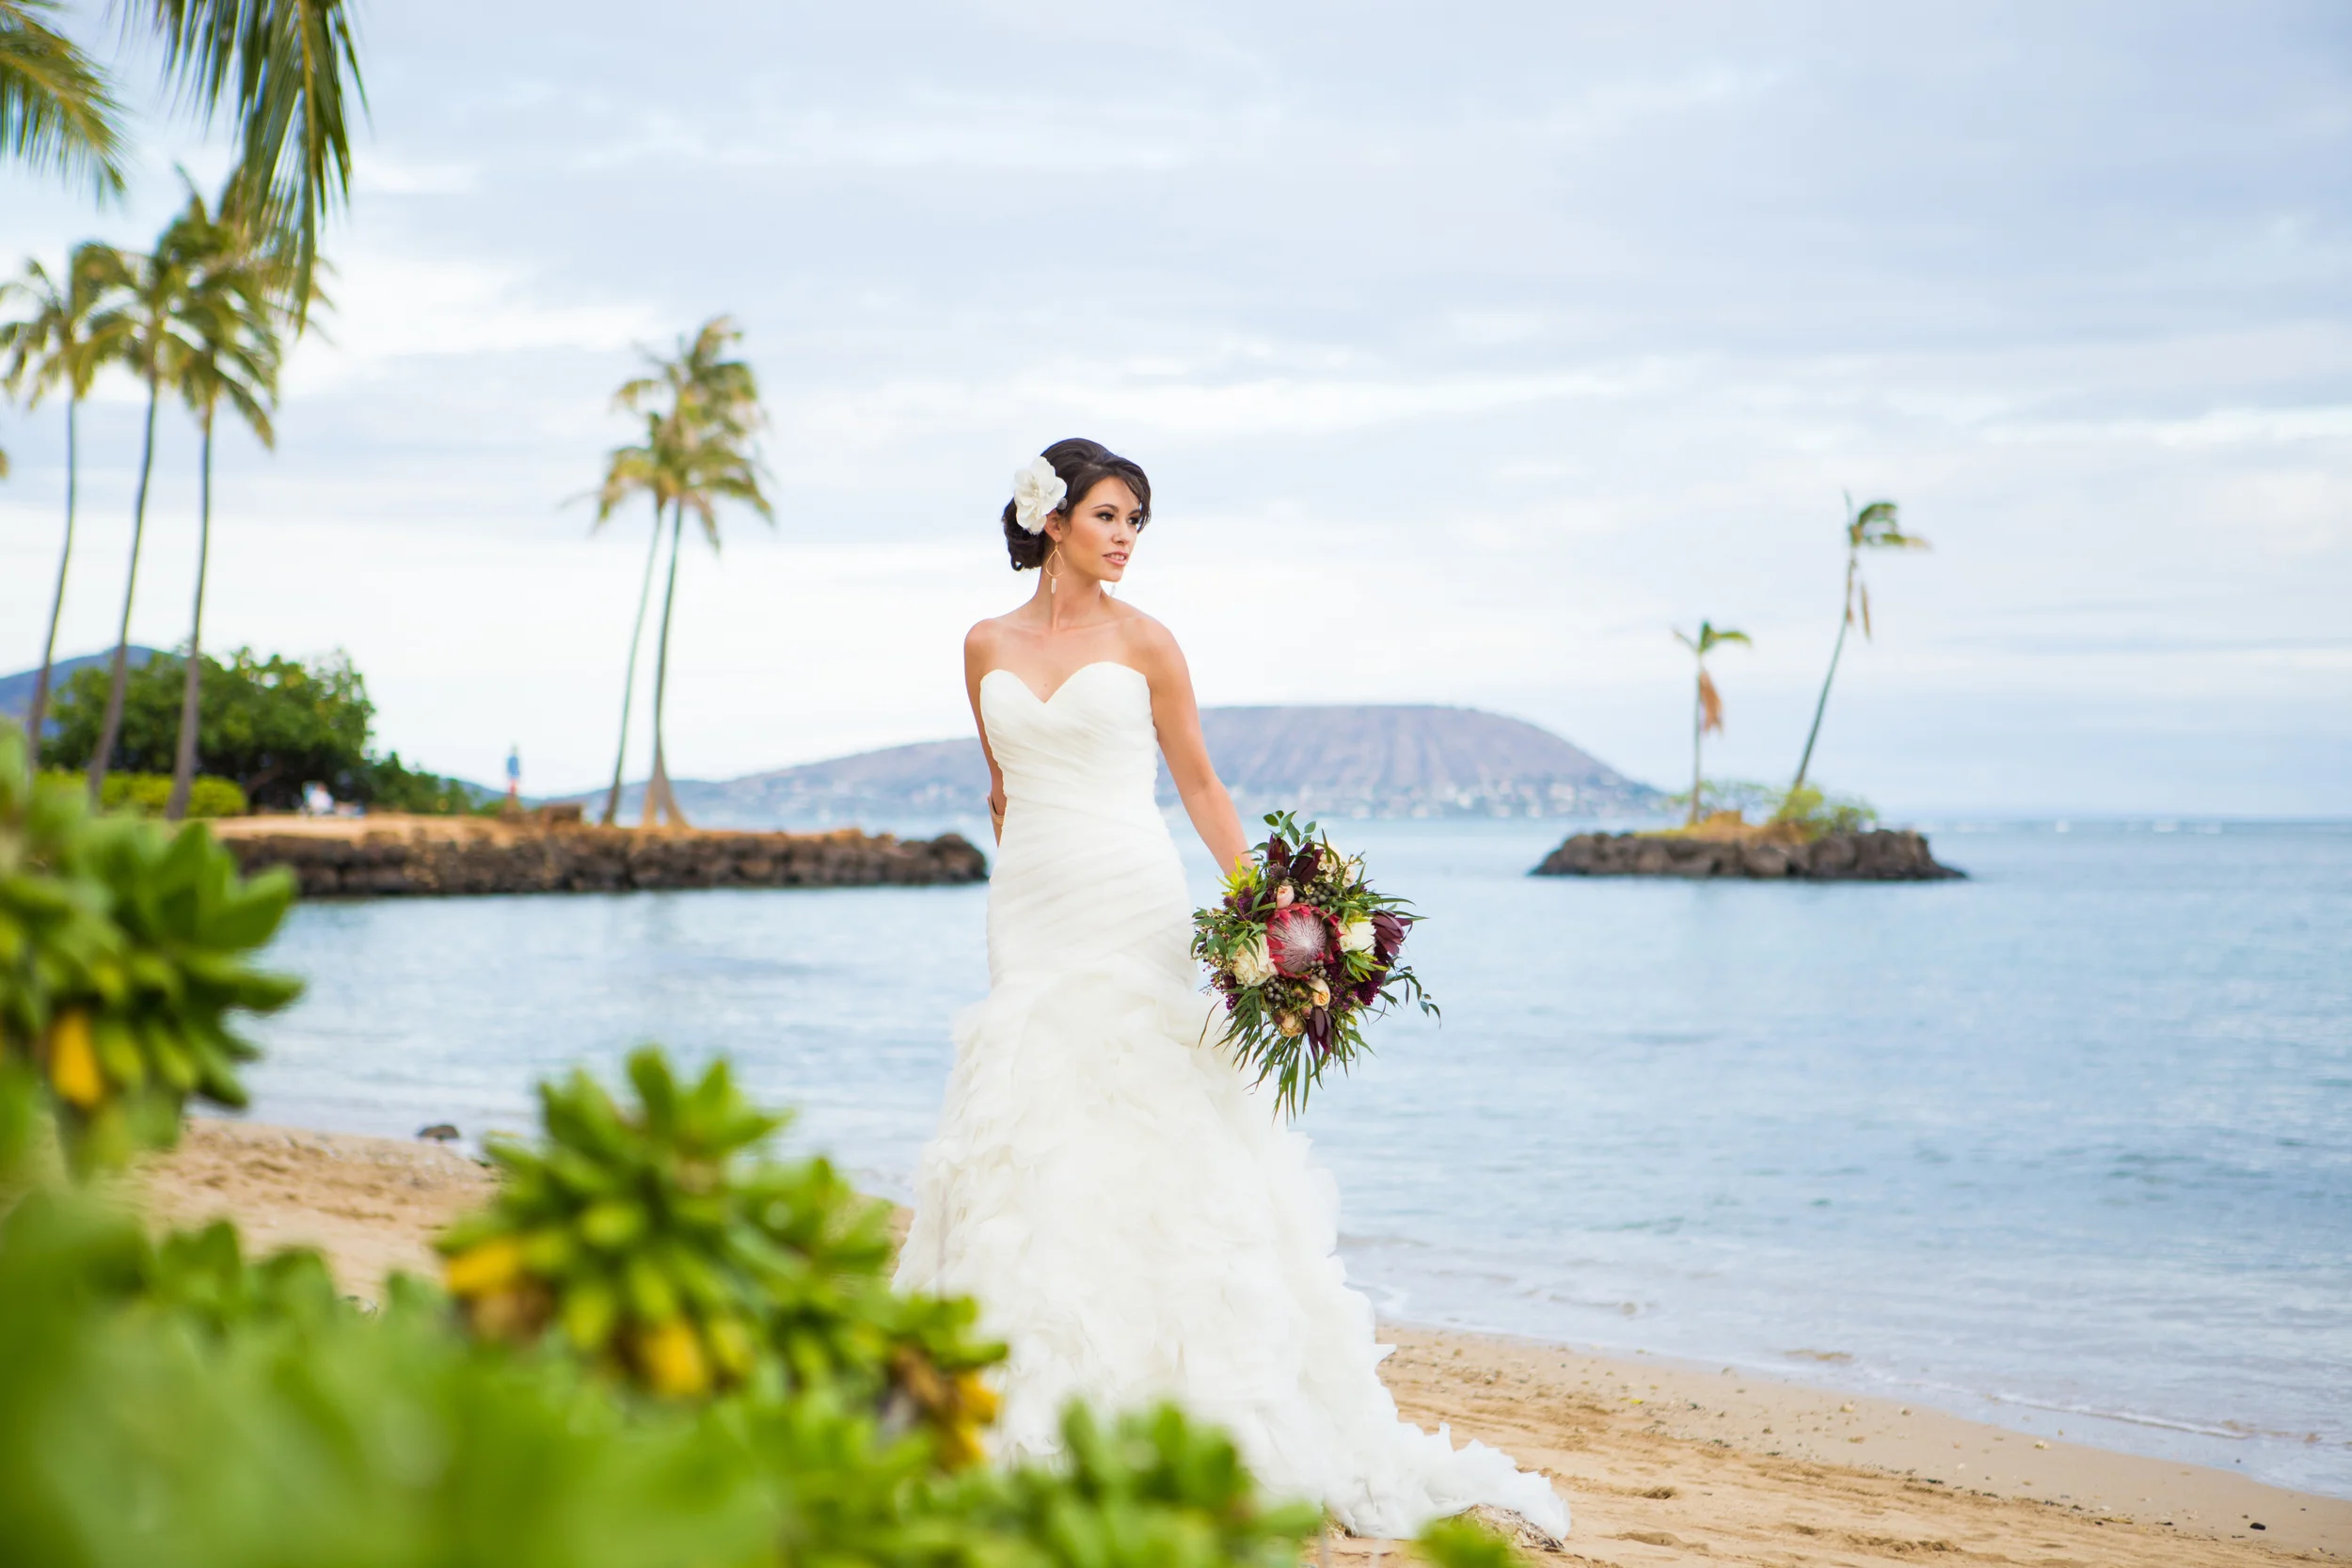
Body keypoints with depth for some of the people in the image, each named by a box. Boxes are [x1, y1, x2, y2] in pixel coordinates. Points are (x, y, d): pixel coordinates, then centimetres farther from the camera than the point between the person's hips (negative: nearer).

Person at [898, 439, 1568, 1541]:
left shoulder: (1141, 641, 2)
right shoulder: (988, 647, 10)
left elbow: (1200, 785, 4)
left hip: (1132, 911, -3)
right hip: (1028, 915, 3)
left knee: (1144, 1136, -6)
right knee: (1029, 1142, 1)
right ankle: (1041, 1406, 9)